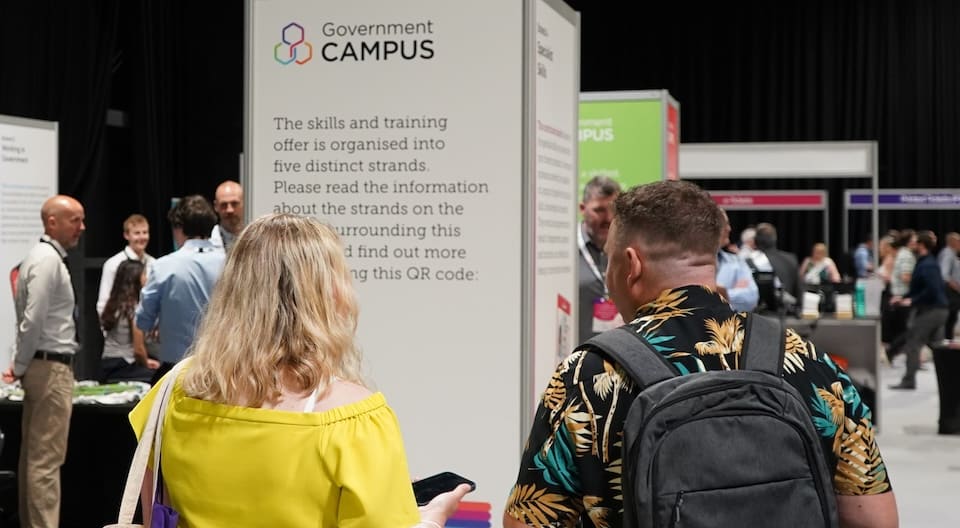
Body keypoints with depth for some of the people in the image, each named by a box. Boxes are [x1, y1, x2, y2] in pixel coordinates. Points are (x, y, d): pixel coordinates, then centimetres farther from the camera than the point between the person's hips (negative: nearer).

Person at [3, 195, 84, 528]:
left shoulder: (44, 256, 16)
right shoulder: (48, 260, -15)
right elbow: (33, 321, -21)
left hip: (40, 365, 10)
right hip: (51, 368, -10)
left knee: (33, 455, 13)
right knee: (47, 459, -8)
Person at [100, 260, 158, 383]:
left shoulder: (113, 304, 11)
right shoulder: (134, 308, -13)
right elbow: (138, 349, -12)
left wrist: (145, 361, 19)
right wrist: (147, 364, 8)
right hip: (123, 369, -8)